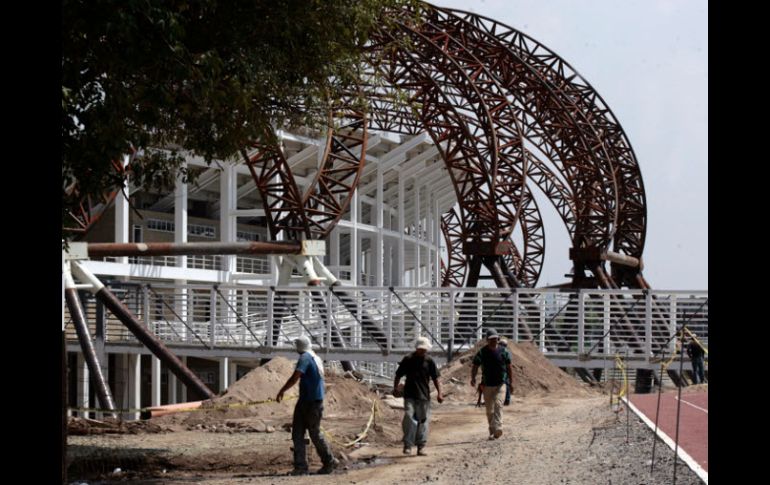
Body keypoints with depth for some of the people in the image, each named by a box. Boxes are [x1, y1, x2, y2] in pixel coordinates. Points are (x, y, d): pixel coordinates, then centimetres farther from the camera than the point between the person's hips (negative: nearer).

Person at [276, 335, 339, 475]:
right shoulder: (316, 358, 14)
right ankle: (300, 466, 1)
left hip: (313, 402, -9)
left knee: (315, 434, 3)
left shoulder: (305, 358, -14)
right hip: (304, 401, 9)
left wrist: (281, 391, -19)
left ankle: (329, 462, 17)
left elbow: (295, 377, -25)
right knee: (297, 433, 3)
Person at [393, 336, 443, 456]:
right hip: (410, 395, -2)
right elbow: (398, 375, 8)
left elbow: (435, 378, 8)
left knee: (423, 421, 4)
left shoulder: (429, 361, 4)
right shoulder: (408, 360, 1)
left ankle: (421, 446, 12)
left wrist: (439, 393, 2)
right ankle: (407, 445, -7)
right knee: (409, 418, -14)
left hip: (424, 396, 2)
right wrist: (395, 387, 2)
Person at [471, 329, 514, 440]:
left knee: (498, 405, -18)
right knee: (489, 410, 8)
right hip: (487, 385, 1)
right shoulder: (482, 352, -1)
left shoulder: (503, 352, 3)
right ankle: (491, 431, 18)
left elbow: (509, 367, 11)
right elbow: (475, 366, -4)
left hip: (500, 384, -1)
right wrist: (473, 378, -21)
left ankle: (498, 429, -25)